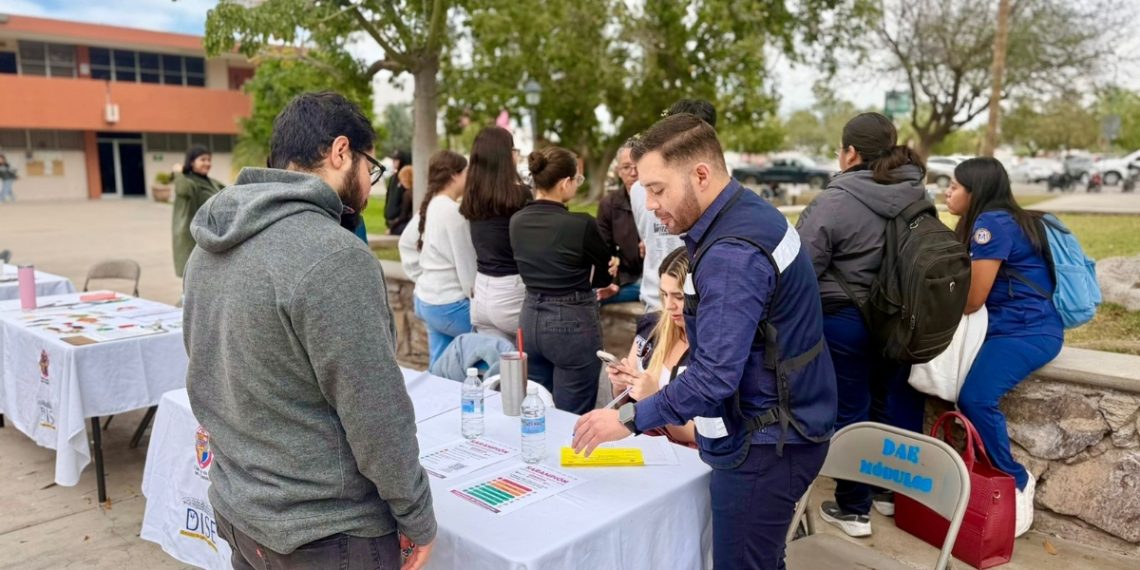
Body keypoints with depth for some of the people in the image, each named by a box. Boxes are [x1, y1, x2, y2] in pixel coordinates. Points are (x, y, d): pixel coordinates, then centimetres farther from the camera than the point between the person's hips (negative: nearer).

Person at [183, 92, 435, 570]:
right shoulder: (333, 257, -25)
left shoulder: (210, 247, 1)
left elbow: (209, 377, 10)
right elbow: (377, 415, -22)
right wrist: (417, 516, -9)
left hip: (236, 510, 8)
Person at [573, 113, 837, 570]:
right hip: (777, 427, 10)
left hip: (766, 443, -10)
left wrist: (631, 419, -20)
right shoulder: (748, 215, 5)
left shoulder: (733, 254, -27)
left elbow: (714, 375, -30)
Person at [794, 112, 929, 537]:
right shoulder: (917, 196, 0)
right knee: (894, 404, 19)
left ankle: (853, 509, 17)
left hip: (845, 320, -6)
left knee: (850, 411, 6)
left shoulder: (835, 202, -20)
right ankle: (892, 490, 35)